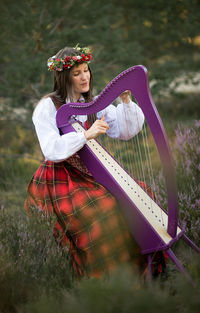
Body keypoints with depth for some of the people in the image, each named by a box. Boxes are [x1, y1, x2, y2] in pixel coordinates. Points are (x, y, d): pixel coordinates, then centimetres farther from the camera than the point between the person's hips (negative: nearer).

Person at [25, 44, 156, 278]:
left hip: (89, 174, 6)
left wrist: (126, 102, -15)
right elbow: (52, 150, -20)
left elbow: (125, 131, 0)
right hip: (59, 178, -6)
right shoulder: (47, 107, -8)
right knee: (102, 210, -29)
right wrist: (86, 135, -27)